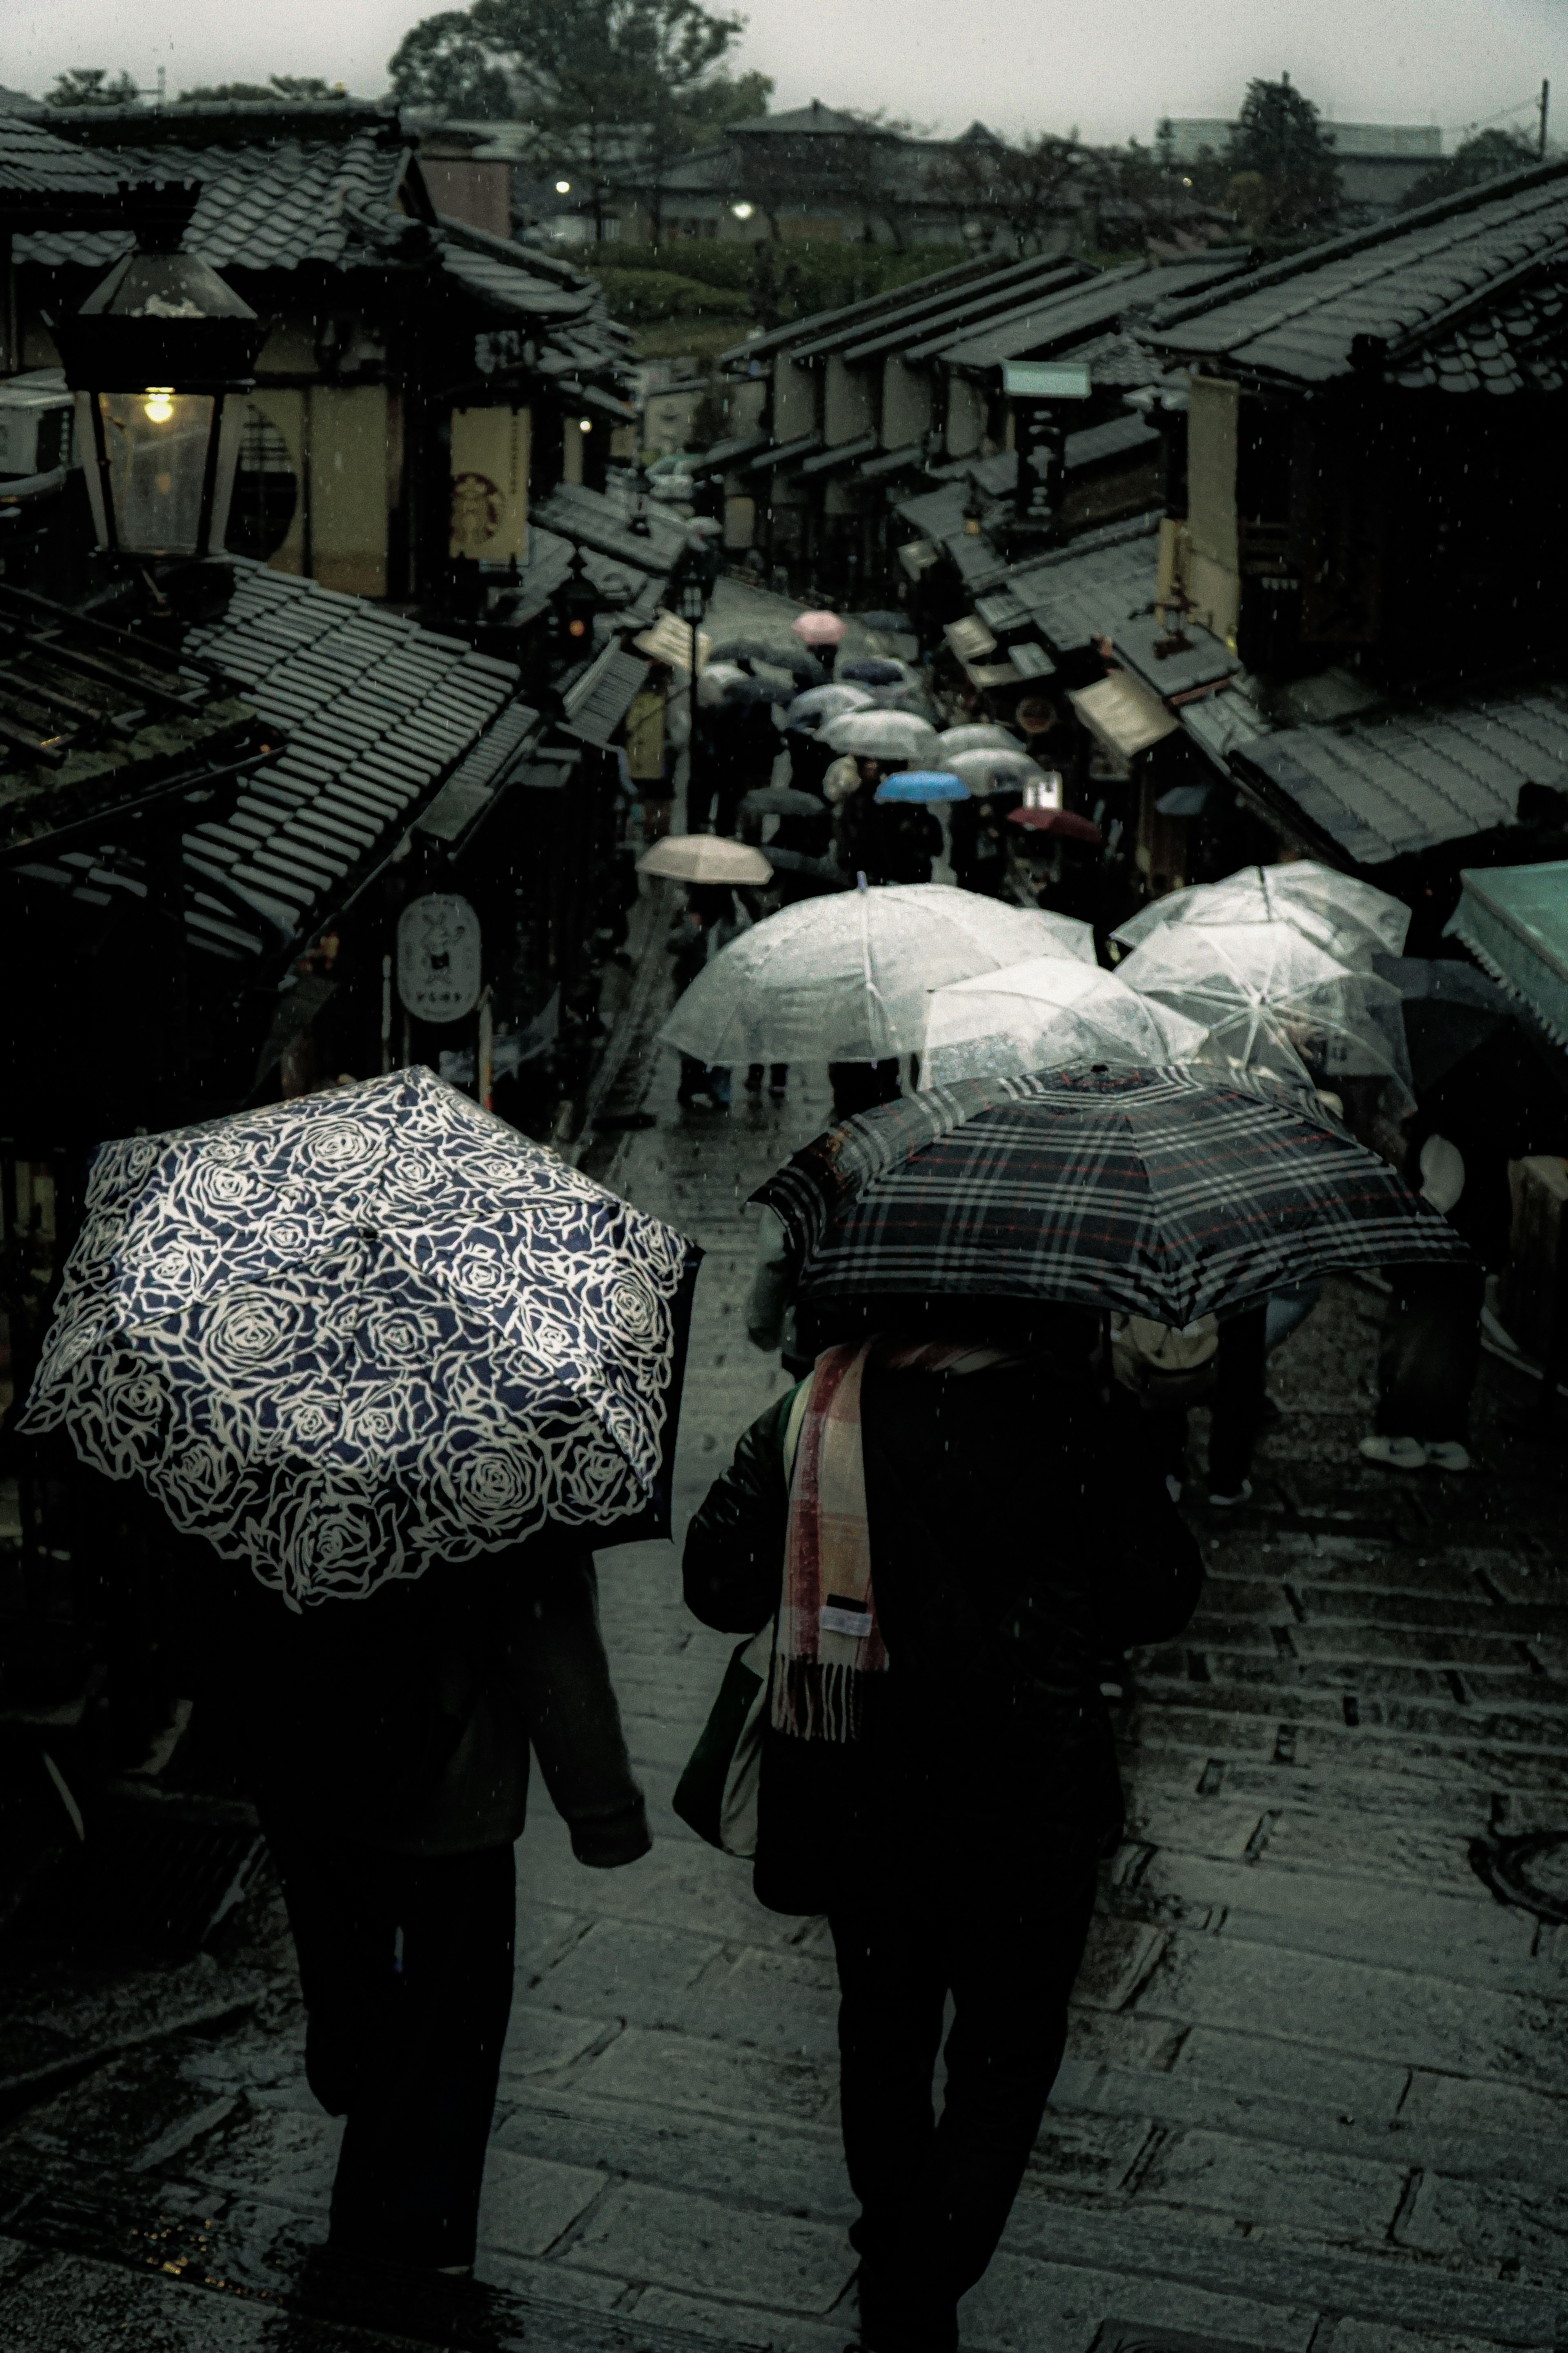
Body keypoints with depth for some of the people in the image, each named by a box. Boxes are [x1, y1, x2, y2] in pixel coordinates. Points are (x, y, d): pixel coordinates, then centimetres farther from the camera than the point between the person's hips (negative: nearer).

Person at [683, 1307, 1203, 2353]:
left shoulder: (812, 1406, -8)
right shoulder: (1060, 1417, -19)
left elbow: (719, 1586, -2)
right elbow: (1163, 1595, -8)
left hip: (852, 1810, 4)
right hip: (1019, 1818, -4)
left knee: (884, 2029, 25)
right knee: (1006, 2059, 13)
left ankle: (894, 2248, 43)